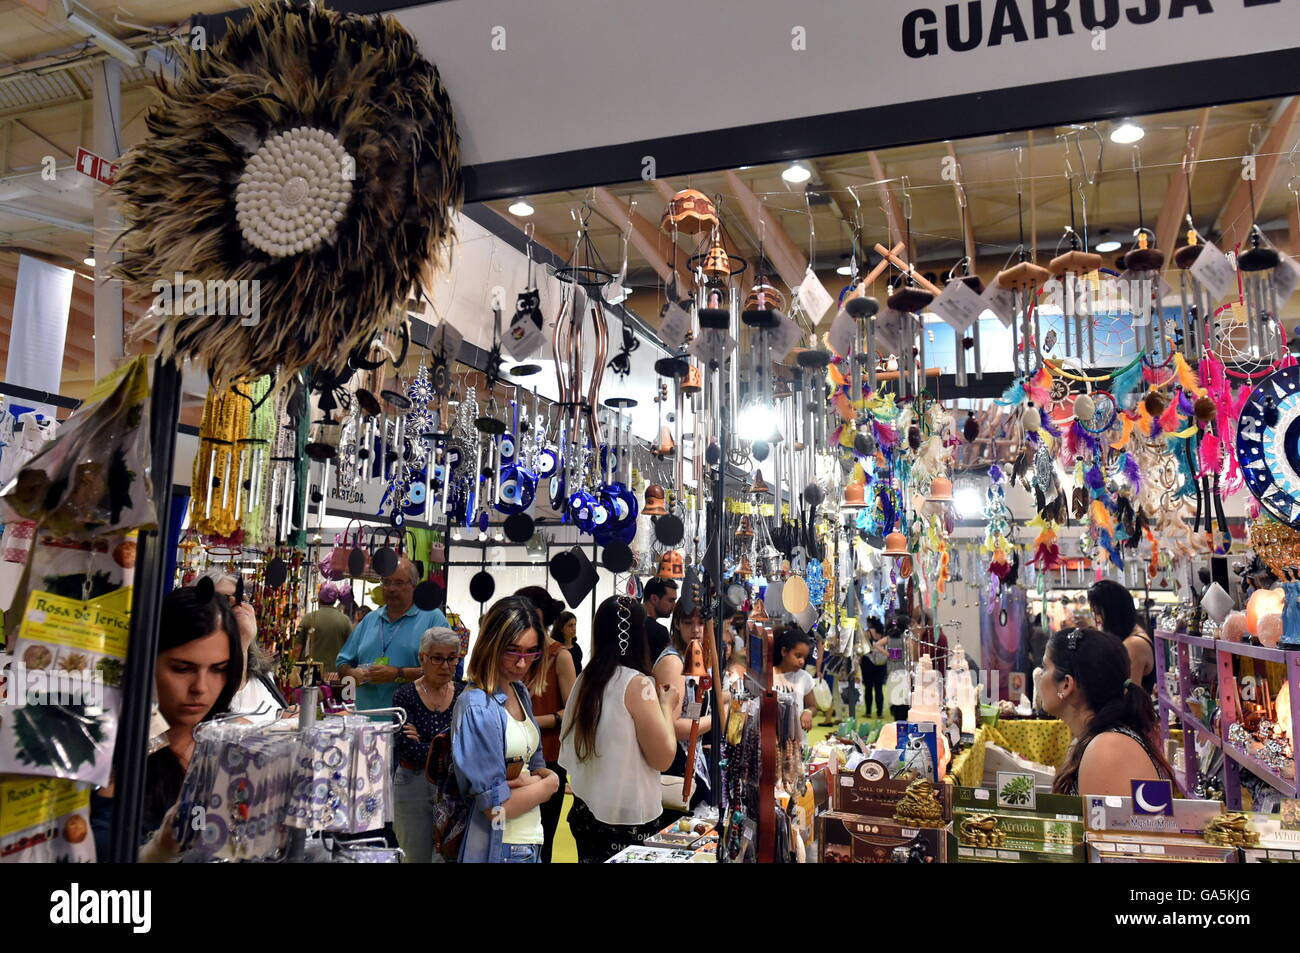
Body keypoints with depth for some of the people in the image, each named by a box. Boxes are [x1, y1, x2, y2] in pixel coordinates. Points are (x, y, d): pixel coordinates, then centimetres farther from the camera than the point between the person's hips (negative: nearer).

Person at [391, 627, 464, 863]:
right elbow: (408, 750, -15)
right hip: (413, 787, -1)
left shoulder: (464, 695, 2)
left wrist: (427, 743, -15)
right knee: (416, 857, 10)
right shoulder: (405, 696, -4)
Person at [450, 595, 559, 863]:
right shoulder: (476, 708, -21)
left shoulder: (520, 693, 3)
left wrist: (541, 779, -12)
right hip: (499, 848, -7)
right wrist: (546, 785, -7)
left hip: (531, 841, 7)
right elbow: (496, 808, -21)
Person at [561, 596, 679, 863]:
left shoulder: (585, 679, 1)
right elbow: (663, 758, -16)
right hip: (627, 820, -6)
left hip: (586, 810, 6)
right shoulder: (637, 683, -18)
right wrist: (666, 707, -2)